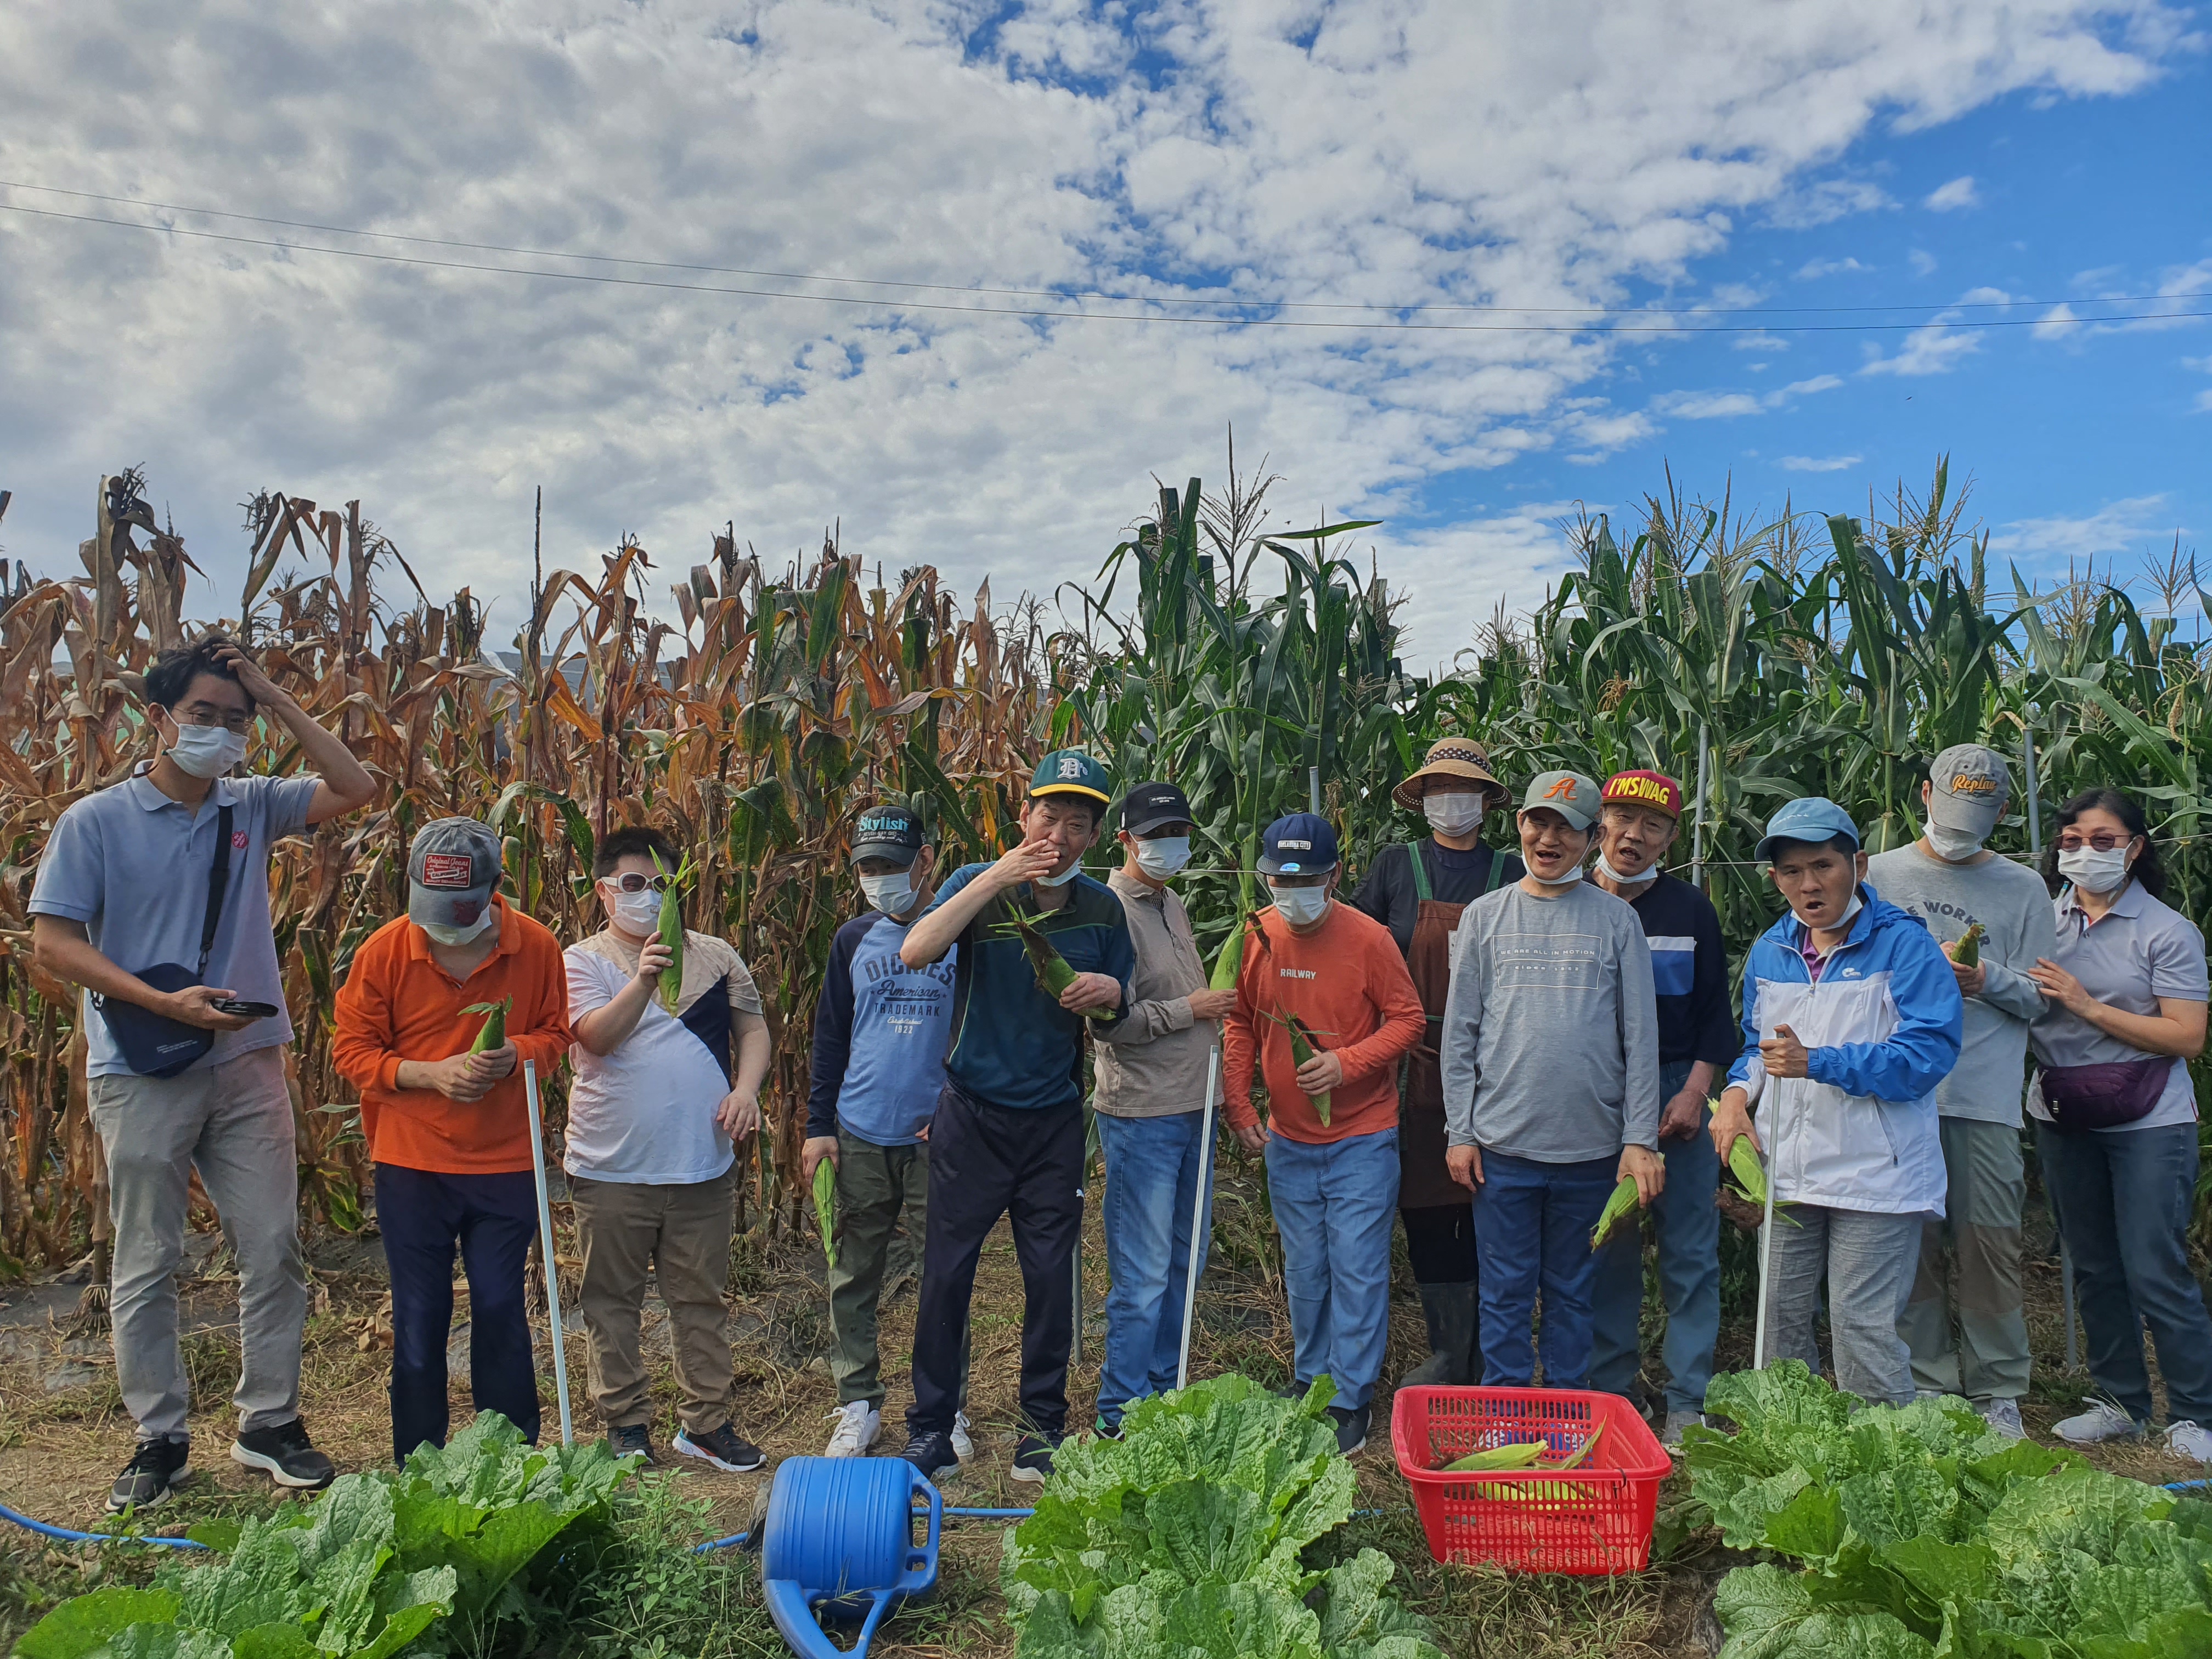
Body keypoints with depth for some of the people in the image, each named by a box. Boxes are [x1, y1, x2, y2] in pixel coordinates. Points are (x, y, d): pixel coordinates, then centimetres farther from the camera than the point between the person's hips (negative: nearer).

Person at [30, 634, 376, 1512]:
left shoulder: (252, 806, 5)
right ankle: (160, 1440, 22)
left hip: (248, 1062, 3)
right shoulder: (94, 822, -4)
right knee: (146, 1264, 8)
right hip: (141, 1075, -3)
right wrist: (164, 1001, -19)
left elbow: (356, 789, 0)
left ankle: (269, 1423, 20)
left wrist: (278, 700, -4)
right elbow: (53, 942, -7)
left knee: (274, 1250, 6)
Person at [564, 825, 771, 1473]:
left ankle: (706, 1422, 23)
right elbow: (597, 1036, -17)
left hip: (702, 1166, 2)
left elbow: (752, 1026, 12)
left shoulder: (715, 955, 7)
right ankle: (625, 1424, 24)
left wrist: (746, 1087, -6)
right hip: (610, 1169, -2)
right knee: (612, 1301, 10)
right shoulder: (581, 961, -1)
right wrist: (643, 980, -33)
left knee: (701, 1298, 11)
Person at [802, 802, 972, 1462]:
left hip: (937, 1136, -3)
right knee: (854, 1277, 9)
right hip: (860, 1136, 3)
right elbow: (830, 1035, 12)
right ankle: (858, 1405, 22)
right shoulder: (854, 939, 8)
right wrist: (818, 1125, 6)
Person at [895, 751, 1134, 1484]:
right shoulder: (979, 885, -6)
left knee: (1052, 1276, 7)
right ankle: (930, 1425, 20)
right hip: (972, 1113, -2)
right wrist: (996, 877, -28)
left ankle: (1044, 1425, 24)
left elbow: (1114, 1020, 11)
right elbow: (915, 952, -24)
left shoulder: (1102, 909, 3)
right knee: (948, 1270, 5)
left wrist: (1110, 994, -13)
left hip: (1054, 1120, 2)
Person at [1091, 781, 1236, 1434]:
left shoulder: (1172, 905, 14)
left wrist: (1215, 1005, 10)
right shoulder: (1111, 911, -15)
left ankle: (1164, 1390, 31)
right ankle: (1122, 1414, 12)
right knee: (1144, 1271, -2)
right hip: (1142, 1115, -9)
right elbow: (1112, 1022, -22)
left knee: (1186, 1258, 17)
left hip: (1192, 1109, 9)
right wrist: (1190, 1010, -15)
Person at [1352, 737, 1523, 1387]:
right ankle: (1448, 1352, 19)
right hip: (1417, 1068, 0)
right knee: (1425, 1211, 5)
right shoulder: (1396, 866, 6)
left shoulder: (1510, 873, 8)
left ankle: (1490, 1357, 18)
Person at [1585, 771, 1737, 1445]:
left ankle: (1687, 1405, 10)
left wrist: (1695, 1091, -4)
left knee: (1691, 1255, 1)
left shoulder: (1690, 909, 6)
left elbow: (1715, 1012, 7)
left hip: (1677, 1092, 0)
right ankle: (1610, 1393, 17)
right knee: (1607, 1253, 6)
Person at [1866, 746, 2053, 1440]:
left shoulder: (2022, 888, 10)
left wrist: (1988, 979, -14)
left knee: (1991, 1243, 0)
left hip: (1988, 1096, 0)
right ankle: (1928, 1385, 16)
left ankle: (1996, 1394, 14)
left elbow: (2037, 997, 6)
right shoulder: (1881, 874, 9)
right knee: (1912, 1242, 4)